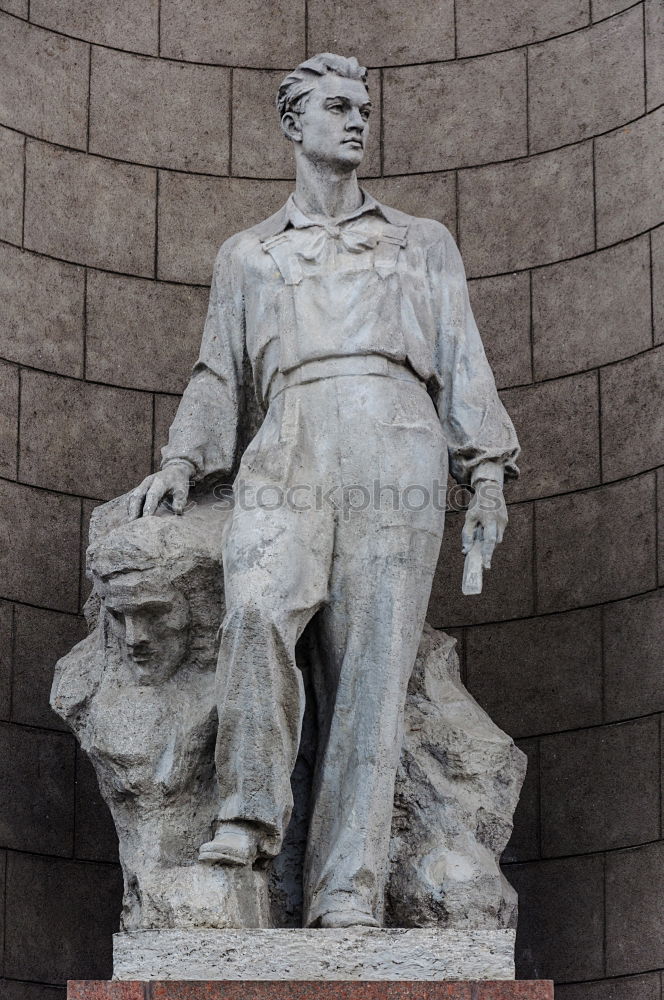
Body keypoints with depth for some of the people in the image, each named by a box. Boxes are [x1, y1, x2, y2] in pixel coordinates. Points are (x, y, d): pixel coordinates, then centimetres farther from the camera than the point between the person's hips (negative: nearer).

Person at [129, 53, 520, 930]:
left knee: (372, 668, -14)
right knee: (257, 609, -31)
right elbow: (218, 374, 24)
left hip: (396, 462, 0)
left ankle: (347, 892, -20)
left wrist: (489, 479, 6)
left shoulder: (424, 244, 26)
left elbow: (464, 369, 19)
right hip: (289, 459, 0)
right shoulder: (247, 255, 27)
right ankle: (249, 818, -25)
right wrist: (182, 462, 6)